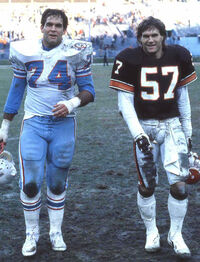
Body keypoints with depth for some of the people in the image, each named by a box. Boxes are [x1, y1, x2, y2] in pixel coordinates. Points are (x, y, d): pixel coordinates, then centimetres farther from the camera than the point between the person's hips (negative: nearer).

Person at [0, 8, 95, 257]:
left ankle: (56, 232, 27)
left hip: (63, 124, 0)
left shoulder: (76, 53, -4)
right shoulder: (25, 52, 0)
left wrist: (72, 103, -21)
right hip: (33, 124, 0)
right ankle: (32, 233, 13)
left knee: (57, 184, 9)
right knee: (30, 183, -8)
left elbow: (88, 90, 0)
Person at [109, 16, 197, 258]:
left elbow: (182, 95, 10)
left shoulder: (178, 56, -1)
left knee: (179, 184, -6)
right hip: (145, 127, -1)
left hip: (173, 125, 2)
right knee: (146, 186, 8)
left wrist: (187, 130, 13)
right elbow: (125, 101, -9)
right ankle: (151, 233, 29)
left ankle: (175, 234, 14)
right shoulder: (130, 60, -10)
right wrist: (137, 133, -17)